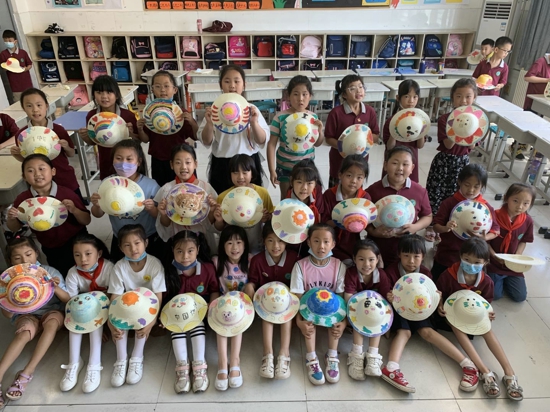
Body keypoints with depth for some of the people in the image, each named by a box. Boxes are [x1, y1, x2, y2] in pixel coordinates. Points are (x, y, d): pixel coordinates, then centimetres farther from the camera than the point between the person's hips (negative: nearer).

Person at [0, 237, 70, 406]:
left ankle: (27, 372, -34)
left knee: (52, 322, -34)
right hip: (26, 315, 1)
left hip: (51, 311, 0)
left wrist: (56, 288, -28)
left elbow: (68, 300, -9)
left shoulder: (50, 272, -9)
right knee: (23, 333, -33)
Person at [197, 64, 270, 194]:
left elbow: (262, 141, -4)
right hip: (221, 166, 0)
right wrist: (209, 123, -20)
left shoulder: (251, 109, -2)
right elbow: (206, 142, -3)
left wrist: (254, 122, -21)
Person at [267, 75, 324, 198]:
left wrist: (320, 131, -13)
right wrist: (272, 170, -13)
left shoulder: (313, 117, -5)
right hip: (285, 167, -2)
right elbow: (272, 144, -10)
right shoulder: (280, 117, -14)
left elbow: (317, 144, 8)